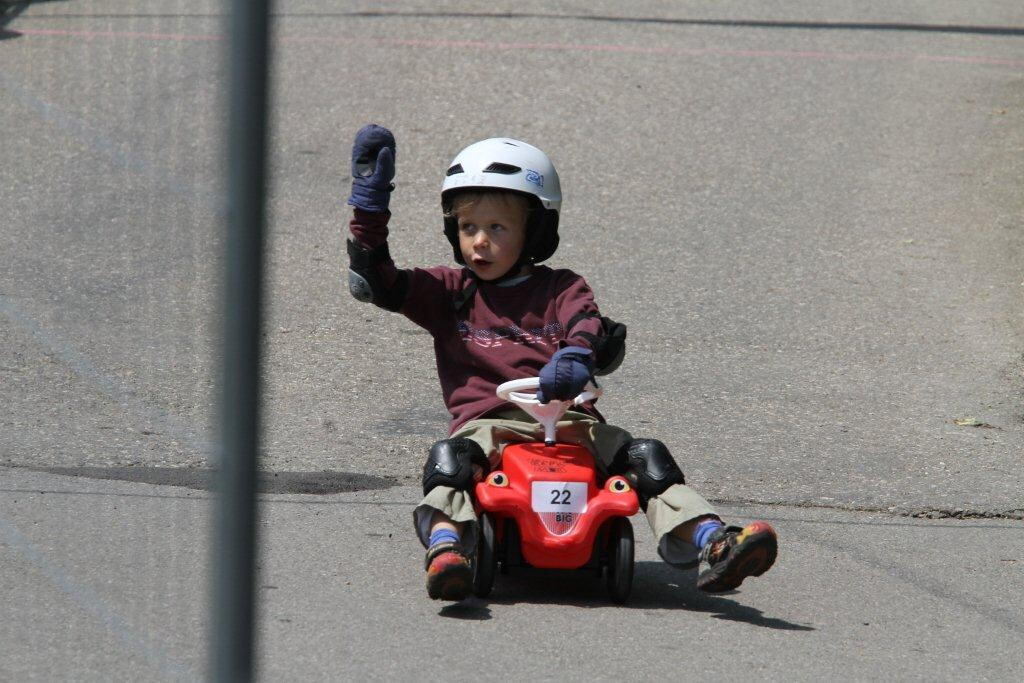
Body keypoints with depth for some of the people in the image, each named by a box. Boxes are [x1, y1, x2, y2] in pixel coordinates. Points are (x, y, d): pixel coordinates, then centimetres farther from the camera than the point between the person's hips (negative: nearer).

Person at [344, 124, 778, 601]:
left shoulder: (560, 290, 17)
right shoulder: (448, 293, 20)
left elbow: (602, 342, -3)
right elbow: (373, 282, 11)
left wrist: (576, 357, -29)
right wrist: (370, 202, 5)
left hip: (570, 424, 1)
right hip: (488, 424, -1)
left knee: (645, 458, -21)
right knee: (451, 459, -34)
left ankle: (711, 549, -36)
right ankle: (446, 552, -58)